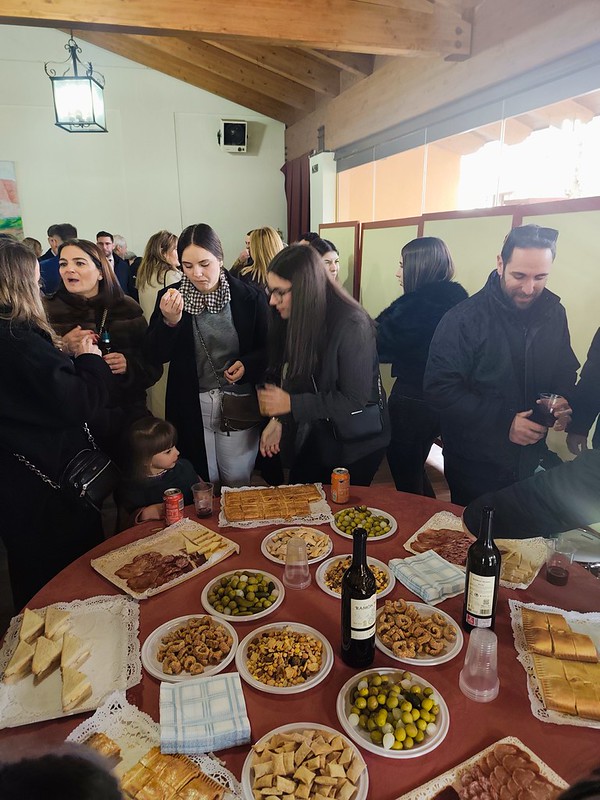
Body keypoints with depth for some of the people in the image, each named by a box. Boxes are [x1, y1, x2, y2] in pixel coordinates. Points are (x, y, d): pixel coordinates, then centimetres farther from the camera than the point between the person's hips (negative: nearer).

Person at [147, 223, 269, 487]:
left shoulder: (250, 297, -6)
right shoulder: (170, 297, -2)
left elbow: (267, 348, 2)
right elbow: (157, 355, -5)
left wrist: (247, 365, -17)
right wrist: (170, 322, -22)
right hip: (190, 407, 1)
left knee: (237, 483, 12)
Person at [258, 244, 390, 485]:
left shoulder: (352, 325, -26)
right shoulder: (296, 320, -5)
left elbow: (354, 402, -25)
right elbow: (293, 380, 3)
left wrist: (291, 404, -26)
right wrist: (279, 420, -9)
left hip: (357, 444, -6)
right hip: (315, 435, 6)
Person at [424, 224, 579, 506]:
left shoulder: (554, 313, -1)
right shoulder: (464, 319, -18)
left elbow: (565, 372, 11)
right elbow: (439, 388, -21)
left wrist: (563, 401, -11)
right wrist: (503, 422, -25)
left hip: (531, 459, 5)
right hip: (474, 465, -5)